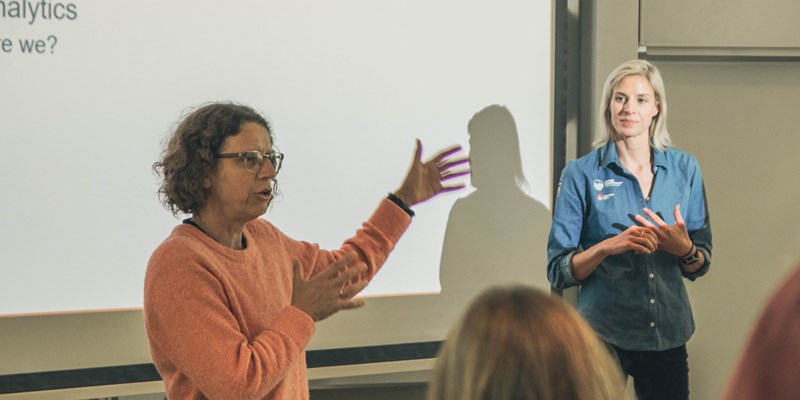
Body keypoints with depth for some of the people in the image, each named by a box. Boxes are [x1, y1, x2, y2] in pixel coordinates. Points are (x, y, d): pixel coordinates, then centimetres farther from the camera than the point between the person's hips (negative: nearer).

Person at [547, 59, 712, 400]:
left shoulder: (685, 168, 4)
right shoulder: (581, 174, -5)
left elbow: (700, 266, 7)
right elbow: (558, 271, -7)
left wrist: (684, 248, -15)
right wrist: (609, 246, -24)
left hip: (668, 334, 3)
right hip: (603, 334, -3)